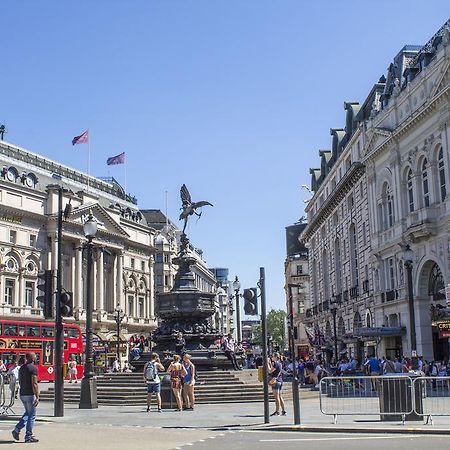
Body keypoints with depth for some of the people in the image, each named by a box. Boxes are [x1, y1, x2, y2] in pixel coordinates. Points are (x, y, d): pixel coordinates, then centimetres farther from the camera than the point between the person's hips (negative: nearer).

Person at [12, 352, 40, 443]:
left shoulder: (21, 368, 11)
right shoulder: (33, 368, -14)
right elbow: (34, 384, -19)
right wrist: (37, 397, -18)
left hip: (22, 394, 8)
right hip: (30, 394, -8)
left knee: (27, 413, 22)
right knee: (31, 415, 2)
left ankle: (17, 430, 9)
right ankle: (29, 436, 5)